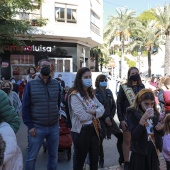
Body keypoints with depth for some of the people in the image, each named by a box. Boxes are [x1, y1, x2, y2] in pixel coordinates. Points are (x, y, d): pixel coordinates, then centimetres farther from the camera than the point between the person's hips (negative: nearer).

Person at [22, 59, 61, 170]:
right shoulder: (30, 85, -4)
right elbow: (25, 107, -4)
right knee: (31, 157, 8)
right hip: (37, 127, -2)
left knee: (54, 155, 16)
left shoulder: (56, 84, 3)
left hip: (54, 127, 3)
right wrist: (30, 126, -8)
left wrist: (56, 117, 9)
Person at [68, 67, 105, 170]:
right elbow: (83, 117, -24)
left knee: (95, 159, 19)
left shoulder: (91, 94, 10)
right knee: (79, 160, 11)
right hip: (81, 131, -7)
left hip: (94, 129, 8)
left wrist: (93, 112, -19)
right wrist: (95, 112, -7)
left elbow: (102, 108, 3)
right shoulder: (75, 95, -16)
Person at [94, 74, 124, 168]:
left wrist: (110, 117, -4)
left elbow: (114, 106, 10)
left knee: (121, 136, 2)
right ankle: (101, 160, 20)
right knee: (99, 141, 1)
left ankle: (122, 158, 17)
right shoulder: (94, 93, -5)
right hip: (100, 120, -5)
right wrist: (104, 118, -12)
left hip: (109, 119, 5)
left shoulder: (109, 92, 11)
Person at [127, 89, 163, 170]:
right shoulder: (133, 114, -11)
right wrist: (143, 119, -27)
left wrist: (159, 129, -9)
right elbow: (134, 136, -20)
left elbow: (159, 134, 14)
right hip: (139, 154, -5)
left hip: (153, 153, 5)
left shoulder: (155, 114, 4)